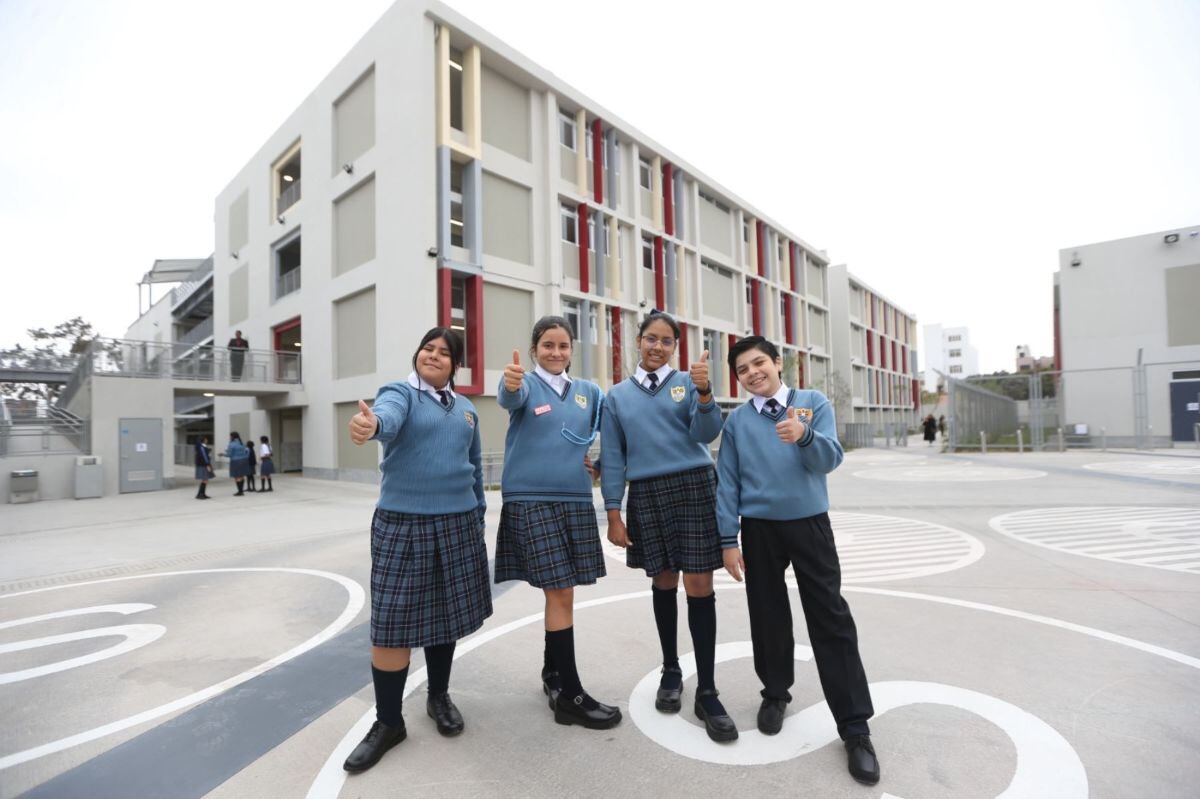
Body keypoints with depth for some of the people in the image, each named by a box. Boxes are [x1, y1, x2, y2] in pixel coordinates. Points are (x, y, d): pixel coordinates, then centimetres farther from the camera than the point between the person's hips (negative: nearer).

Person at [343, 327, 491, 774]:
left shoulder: (466, 409, 11)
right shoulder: (400, 392, -2)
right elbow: (389, 415, -28)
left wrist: (479, 517, 16)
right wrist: (371, 424, -51)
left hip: (457, 523, 4)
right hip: (402, 522, -4)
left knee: (445, 615, 13)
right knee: (392, 624, 1)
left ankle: (439, 696, 35)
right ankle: (388, 721, 21)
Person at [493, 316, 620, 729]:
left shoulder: (588, 391, 10)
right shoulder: (526, 384, -2)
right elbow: (510, 399, -26)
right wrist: (511, 384, -49)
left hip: (576, 500, 5)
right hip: (531, 500, -4)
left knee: (561, 591, 12)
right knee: (560, 592, -5)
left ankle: (552, 672, 31)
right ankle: (569, 694, 7)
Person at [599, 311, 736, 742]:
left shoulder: (687, 383, 4)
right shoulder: (617, 396, 8)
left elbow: (706, 434, -8)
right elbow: (612, 458, 6)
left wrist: (704, 392, -25)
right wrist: (613, 514, 2)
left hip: (694, 487, -1)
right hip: (646, 494, 2)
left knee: (699, 586, -2)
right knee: (663, 582, 12)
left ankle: (706, 692, 11)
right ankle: (670, 671, 31)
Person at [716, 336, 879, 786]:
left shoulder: (814, 404, 1)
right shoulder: (737, 421, 1)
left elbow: (829, 459, -9)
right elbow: (727, 482, 0)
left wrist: (804, 435, -31)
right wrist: (729, 540, -3)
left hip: (811, 525, 0)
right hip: (760, 530, 1)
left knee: (831, 622, 2)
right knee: (768, 618, 12)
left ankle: (855, 729, 15)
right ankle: (775, 693, 35)